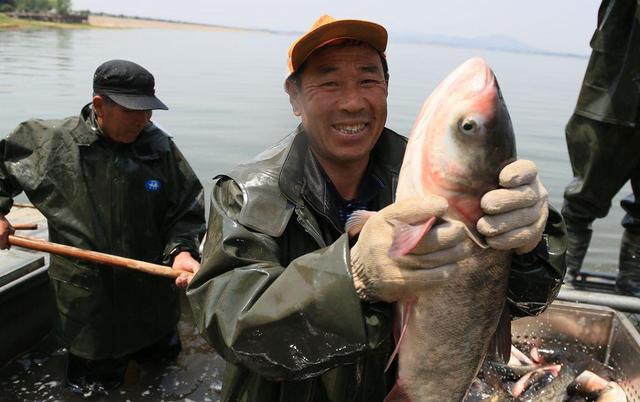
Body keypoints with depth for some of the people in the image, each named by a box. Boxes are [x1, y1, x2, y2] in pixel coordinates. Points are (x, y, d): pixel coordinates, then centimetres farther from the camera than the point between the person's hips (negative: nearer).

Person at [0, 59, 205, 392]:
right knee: (94, 385, 15)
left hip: (153, 297, 2)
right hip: (87, 299, -1)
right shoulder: (51, 143, -10)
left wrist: (182, 250, -24)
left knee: (164, 356, 24)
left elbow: (186, 212, -7)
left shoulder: (160, 148, -9)